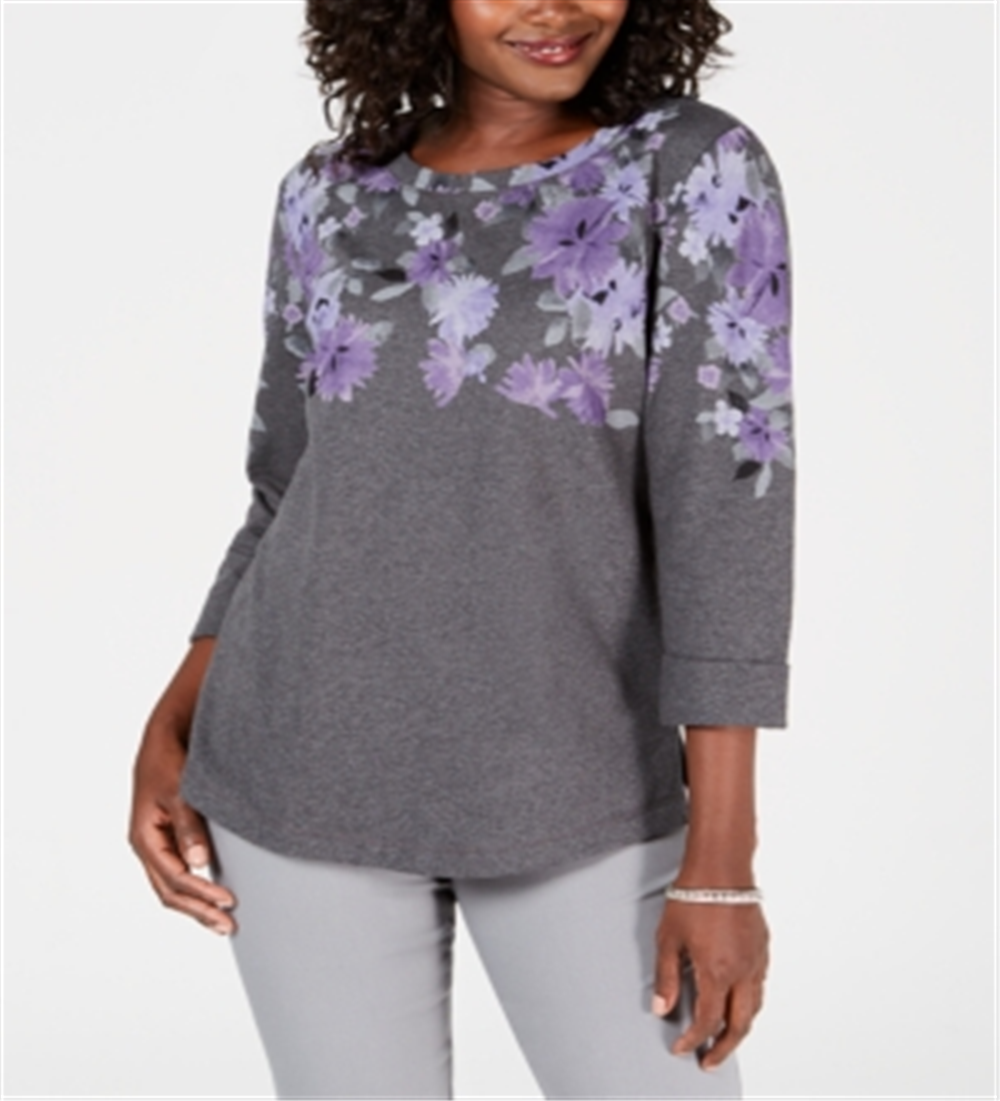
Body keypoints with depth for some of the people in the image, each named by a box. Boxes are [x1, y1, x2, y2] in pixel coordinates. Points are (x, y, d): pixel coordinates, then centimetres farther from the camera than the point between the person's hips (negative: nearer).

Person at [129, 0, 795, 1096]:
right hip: (314, 768, 2)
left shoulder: (698, 165, -6)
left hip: (563, 782, -2)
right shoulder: (332, 196, 5)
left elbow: (731, 504, -13)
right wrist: (166, 741, 2)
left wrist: (721, 857, -18)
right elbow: (291, 500, 12)